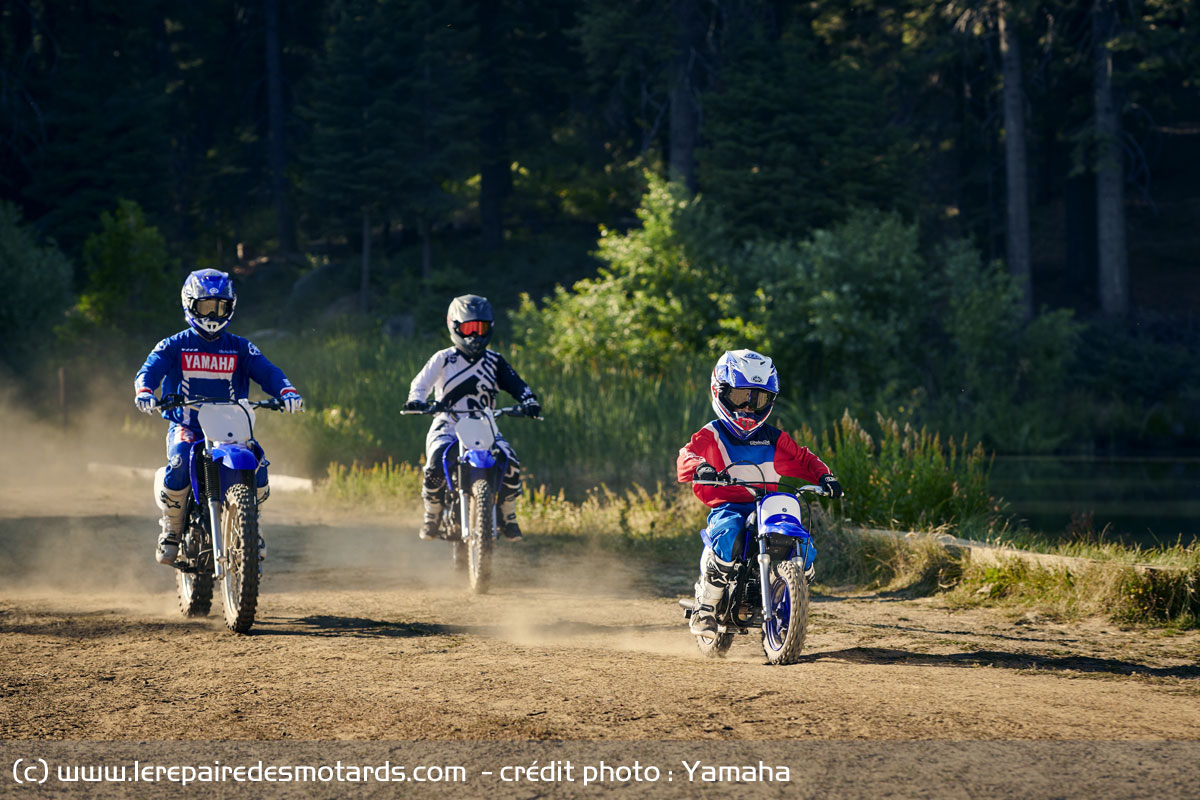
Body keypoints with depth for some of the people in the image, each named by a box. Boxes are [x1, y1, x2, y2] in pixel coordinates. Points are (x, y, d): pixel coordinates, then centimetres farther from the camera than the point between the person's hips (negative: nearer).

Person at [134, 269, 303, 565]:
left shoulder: (240, 349, 13)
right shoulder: (173, 347, 8)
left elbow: (267, 372, -1)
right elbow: (150, 369, -7)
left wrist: (287, 391, -24)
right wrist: (144, 392, -31)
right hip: (186, 427, -2)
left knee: (257, 466, -25)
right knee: (179, 464, -34)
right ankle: (171, 530, -9)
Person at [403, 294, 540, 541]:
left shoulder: (494, 361, 12)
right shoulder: (443, 359, 5)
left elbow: (516, 384, 3)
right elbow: (422, 382, -5)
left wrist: (529, 401, -19)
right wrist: (416, 400, -28)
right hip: (447, 426, -2)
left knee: (511, 464, -23)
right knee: (435, 467, -31)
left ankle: (508, 517, -3)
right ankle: (432, 516, -7)